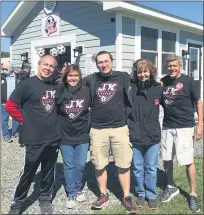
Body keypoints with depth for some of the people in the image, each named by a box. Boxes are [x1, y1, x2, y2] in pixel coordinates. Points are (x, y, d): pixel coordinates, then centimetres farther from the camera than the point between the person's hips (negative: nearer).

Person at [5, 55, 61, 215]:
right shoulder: (27, 84, -9)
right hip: (35, 140, -4)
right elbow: (10, 106, -9)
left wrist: (55, 120, 7)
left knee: (49, 172, 17)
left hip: (54, 138, 5)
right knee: (28, 173, 7)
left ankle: (45, 199, 36)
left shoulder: (55, 86, 6)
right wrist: (26, 121, -5)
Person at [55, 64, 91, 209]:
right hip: (65, 137, 0)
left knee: (80, 165, 9)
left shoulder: (86, 91, -6)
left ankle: (78, 190, 32)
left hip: (82, 136, 0)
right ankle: (71, 194, 23)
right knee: (69, 166, 9)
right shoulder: (60, 92, -5)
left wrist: (90, 130, 4)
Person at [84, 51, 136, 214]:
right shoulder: (91, 79, 5)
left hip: (120, 128, -1)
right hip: (97, 129, 2)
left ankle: (126, 197, 20)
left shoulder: (123, 77, 0)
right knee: (100, 165, 10)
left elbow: (130, 101, 7)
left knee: (124, 165, 5)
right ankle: (103, 196, 27)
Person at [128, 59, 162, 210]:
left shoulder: (158, 88, -1)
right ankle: (141, 194, 32)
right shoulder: (130, 88, -7)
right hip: (134, 135, -1)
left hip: (152, 136, 1)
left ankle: (151, 195, 29)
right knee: (138, 168, 13)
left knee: (151, 168, 12)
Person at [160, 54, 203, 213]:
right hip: (167, 126, 5)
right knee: (167, 159, 13)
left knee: (188, 161, -2)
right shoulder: (163, 81, 4)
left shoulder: (187, 81, -7)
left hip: (184, 127, -4)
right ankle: (171, 187, 34)